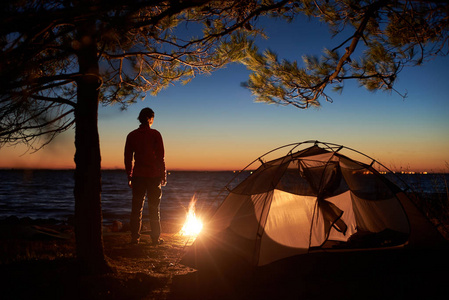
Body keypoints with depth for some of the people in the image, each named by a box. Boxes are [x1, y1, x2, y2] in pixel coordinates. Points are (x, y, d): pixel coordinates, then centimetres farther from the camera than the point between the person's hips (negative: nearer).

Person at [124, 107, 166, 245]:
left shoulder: (132, 135, 5)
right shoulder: (155, 134, -5)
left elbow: (128, 157, 7)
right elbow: (161, 156, -6)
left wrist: (129, 177, 13)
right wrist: (164, 175, 1)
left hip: (138, 176, 2)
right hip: (154, 175, -2)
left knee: (136, 208, 8)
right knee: (154, 208, 5)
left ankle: (135, 237, 8)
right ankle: (156, 238, 8)